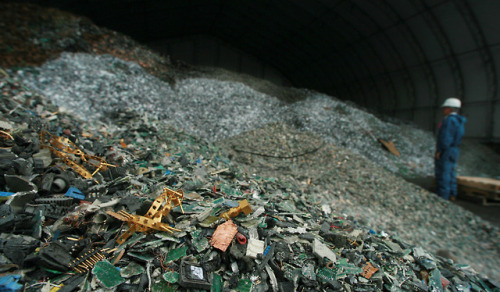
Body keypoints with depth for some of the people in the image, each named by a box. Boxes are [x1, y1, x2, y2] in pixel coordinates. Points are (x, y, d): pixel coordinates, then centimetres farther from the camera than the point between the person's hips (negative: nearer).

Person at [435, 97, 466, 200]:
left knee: (443, 174, -5)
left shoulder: (449, 120, -15)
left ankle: (443, 197, -1)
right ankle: (451, 195, 24)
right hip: (454, 151, 10)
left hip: (445, 151, -10)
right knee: (451, 173, 16)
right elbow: (457, 138, 17)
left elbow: (446, 138, -21)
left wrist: (439, 151, -18)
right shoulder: (459, 121, 15)